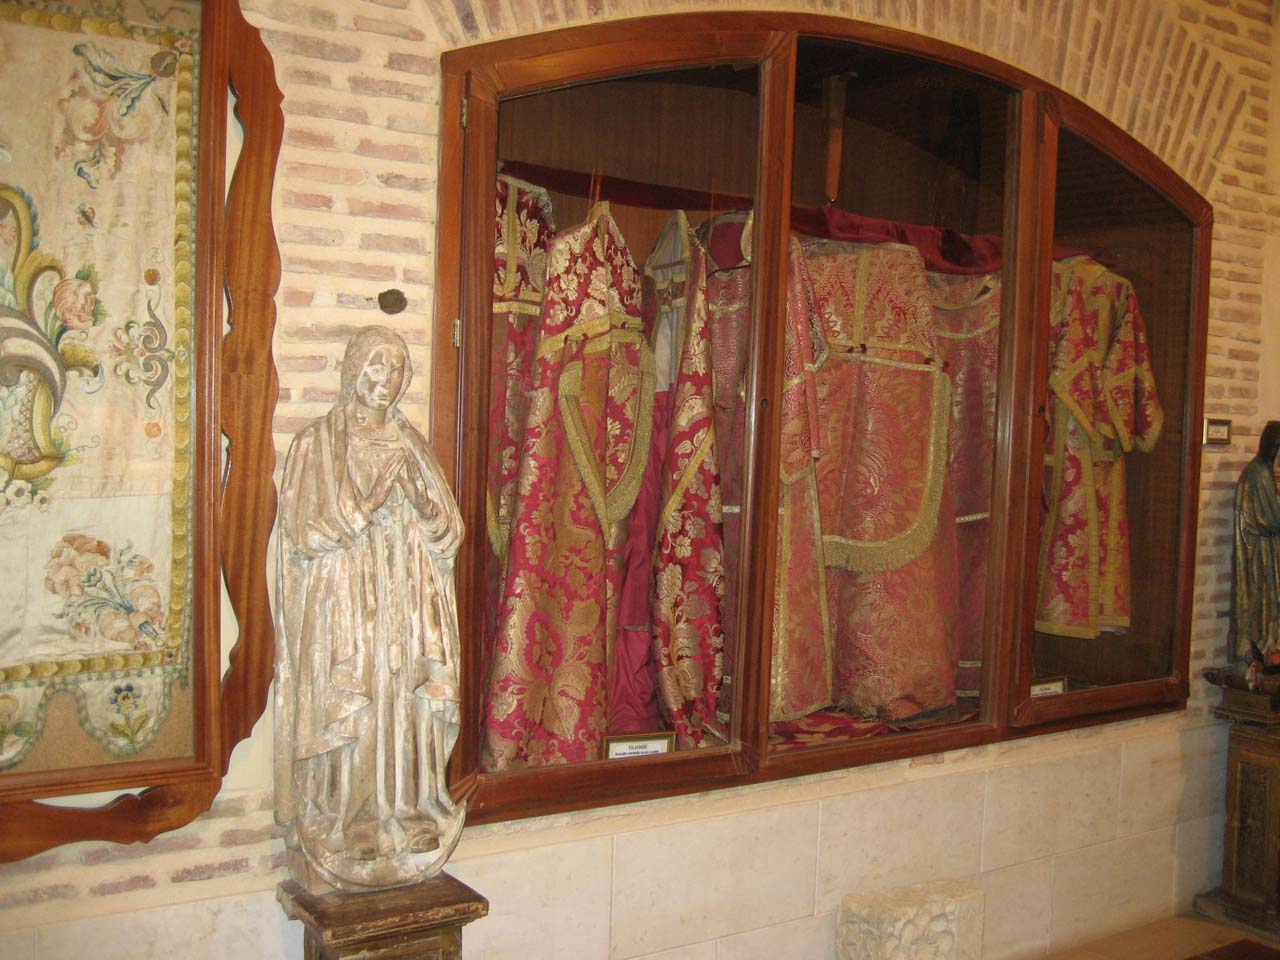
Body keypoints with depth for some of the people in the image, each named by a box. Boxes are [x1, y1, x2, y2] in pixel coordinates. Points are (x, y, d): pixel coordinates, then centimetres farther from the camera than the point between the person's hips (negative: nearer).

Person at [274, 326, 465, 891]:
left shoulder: (410, 446, 12)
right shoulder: (316, 443, -1)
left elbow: (448, 532, 6)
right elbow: (306, 531, -11)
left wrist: (418, 492, -11)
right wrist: (370, 492, -16)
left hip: (404, 621, 4)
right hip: (340, 622, -4)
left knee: (402, 725, 5)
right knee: (343, 732, -2)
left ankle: (401, 843, 18)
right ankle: (332, 861, 10)